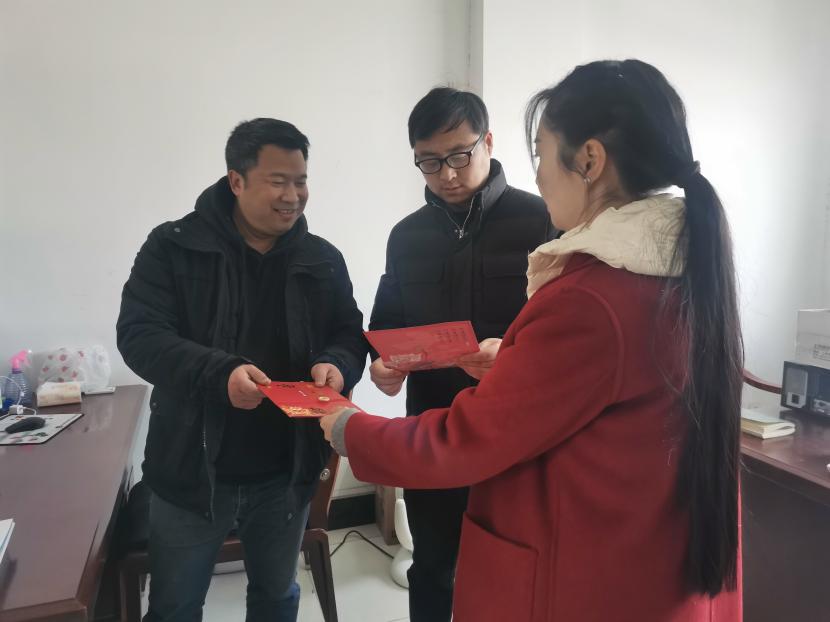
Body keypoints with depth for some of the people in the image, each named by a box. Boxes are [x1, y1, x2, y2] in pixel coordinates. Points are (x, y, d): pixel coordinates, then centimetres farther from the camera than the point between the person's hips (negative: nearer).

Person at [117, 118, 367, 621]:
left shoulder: (323, 259, 0)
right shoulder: (173, 248, -9)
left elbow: (351, 335, 5)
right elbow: (139, 335, -16)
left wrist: (336, 364, -20)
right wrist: (219, 373, -32)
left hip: (285, 473, 3)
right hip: (192, 470, -2)